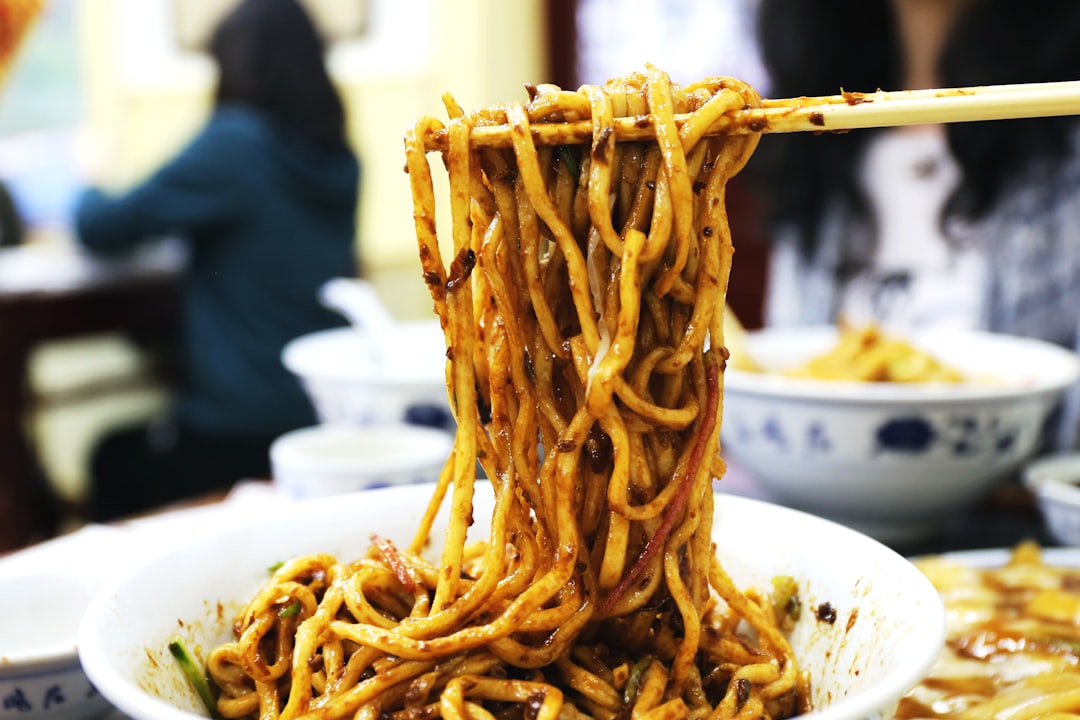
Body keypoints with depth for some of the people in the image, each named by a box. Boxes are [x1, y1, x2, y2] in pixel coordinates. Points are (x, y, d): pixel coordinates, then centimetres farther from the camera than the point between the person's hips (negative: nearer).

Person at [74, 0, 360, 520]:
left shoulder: (234, 143, -17)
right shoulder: (337, 159, 3)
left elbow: (102, 229, -8)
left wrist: (91, 186, 12)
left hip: (244, 432, -7)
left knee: (113, 462, 20)